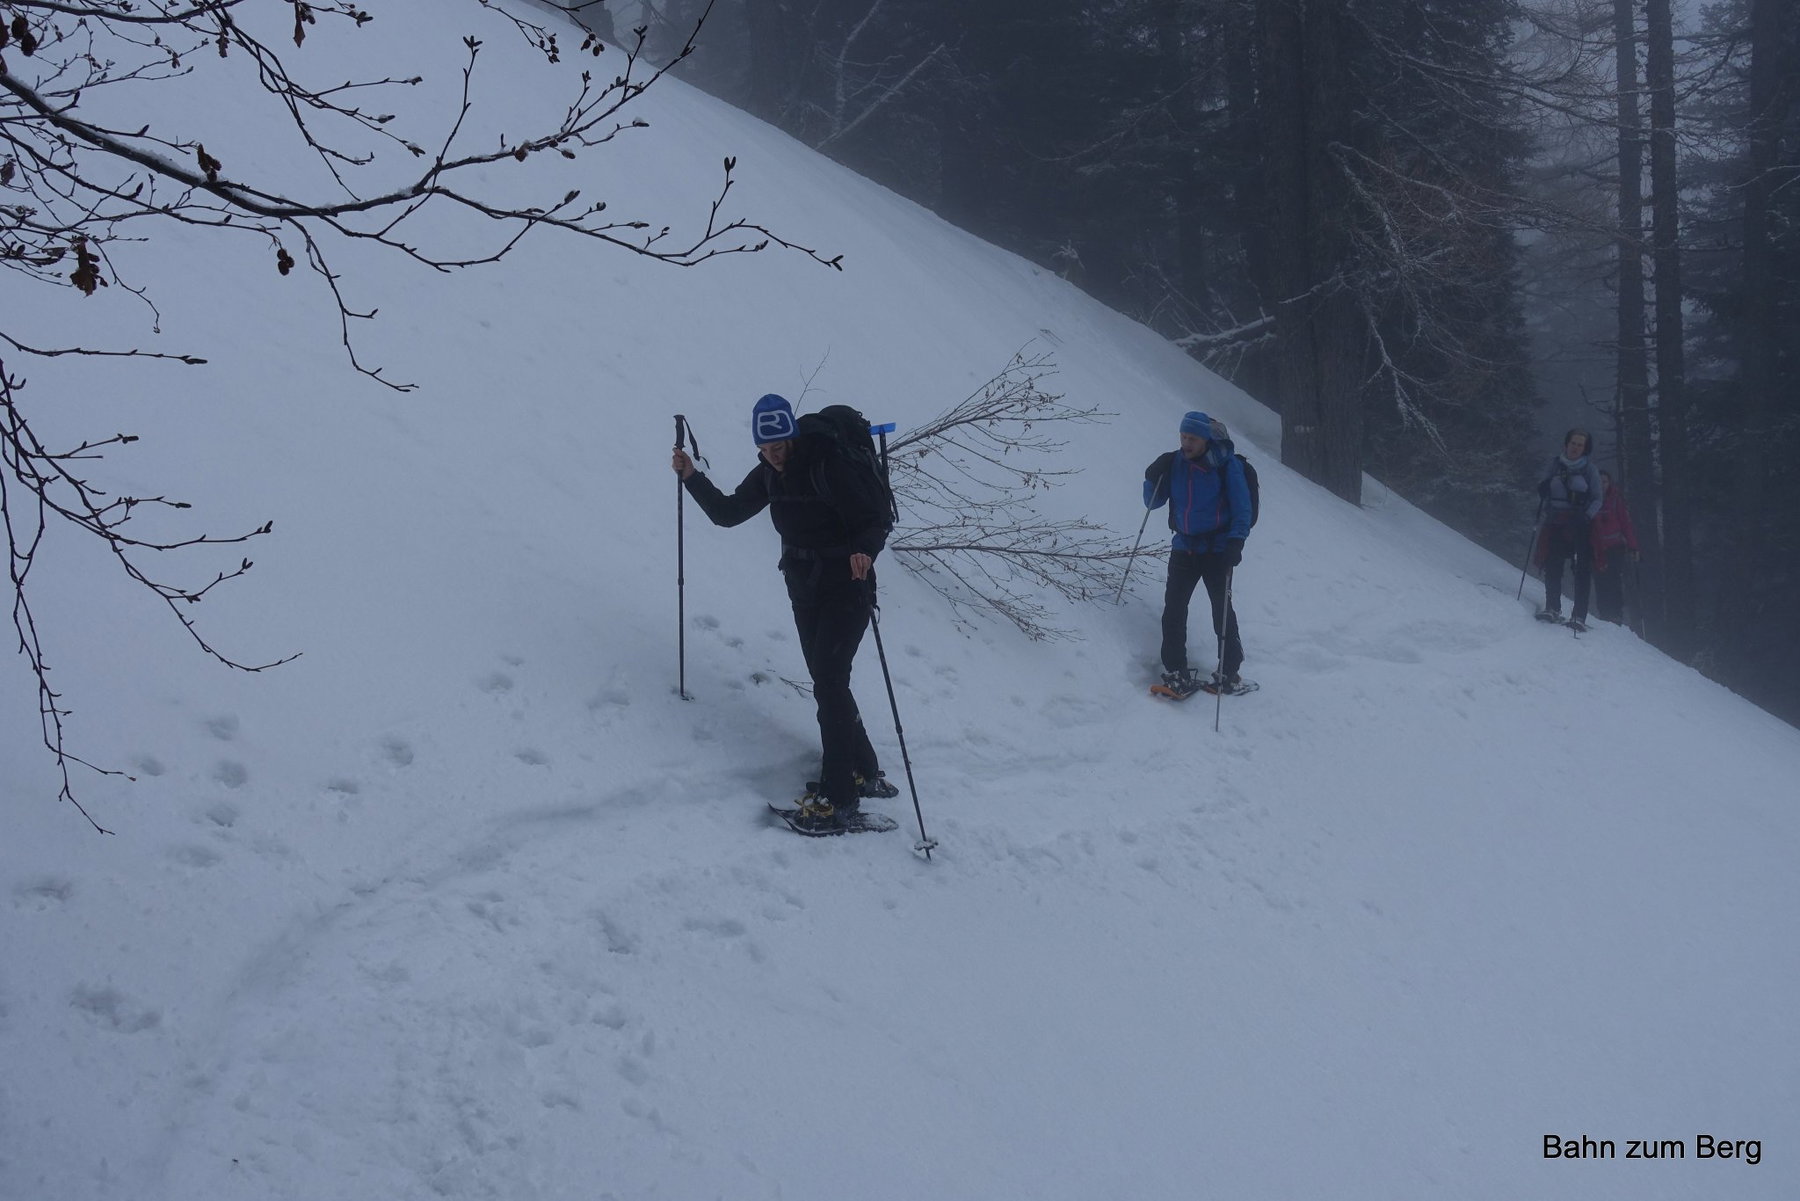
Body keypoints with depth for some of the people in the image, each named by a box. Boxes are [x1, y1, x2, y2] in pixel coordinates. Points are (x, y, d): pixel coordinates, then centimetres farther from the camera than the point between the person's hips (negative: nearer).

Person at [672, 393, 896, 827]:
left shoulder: (828, 467, -19)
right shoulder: (769, 475, 3)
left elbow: (877, 521, -20)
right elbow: (727, 512, 12)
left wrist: (864, 550, -41)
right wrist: (692, 478, -2)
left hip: (846, 590, -8)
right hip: (805, 591, 8)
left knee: (829, 683, -14)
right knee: (827, 684, 13)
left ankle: (838, 794, -12)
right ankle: (864, 772, 26)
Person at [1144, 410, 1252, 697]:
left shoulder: (1226, 465, -8)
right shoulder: (1175, 463, 3)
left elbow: (1242, 506, -7)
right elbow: (1153, 503, 11)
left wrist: (1236, 541, -19)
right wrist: (1154, 478, -9)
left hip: (1217, 549, -4)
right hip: (1184, 547, 4)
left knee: (1222, 610, -2)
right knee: (1173, 609, -3)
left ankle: (1229, 674, 8)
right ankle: (1175, 672, 3)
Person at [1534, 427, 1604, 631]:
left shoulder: (1589, 469, 3)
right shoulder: (1555, 465, 9)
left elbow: (1597, 499, 2)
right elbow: (1543, 494, 16)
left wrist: (1586, 516, -16)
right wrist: (1543, 490, -8)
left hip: (1579, 525, -3)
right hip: (1555, 523, 3)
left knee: (1583, 569, -8)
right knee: (1552, 564, -3)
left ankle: (1579, 616, -11)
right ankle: (1552, 607, 10)